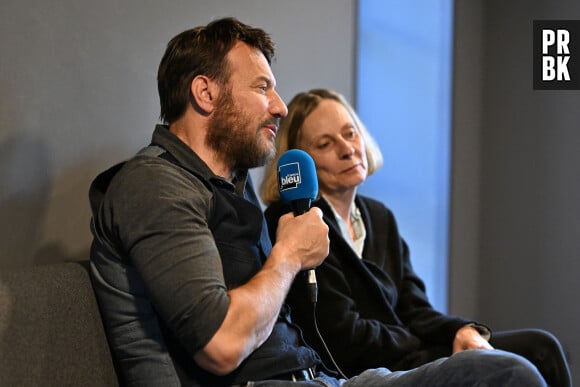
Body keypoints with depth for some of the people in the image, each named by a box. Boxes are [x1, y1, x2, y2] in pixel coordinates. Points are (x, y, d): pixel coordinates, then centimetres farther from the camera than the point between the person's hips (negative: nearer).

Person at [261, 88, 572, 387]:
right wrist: (450, 346, -7)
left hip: (401, 356, 8)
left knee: (539, 347, -6)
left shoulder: (379, 217, 16)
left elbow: (414, 310, 12)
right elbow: (342, 338, -16)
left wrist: (464, 332, -10)